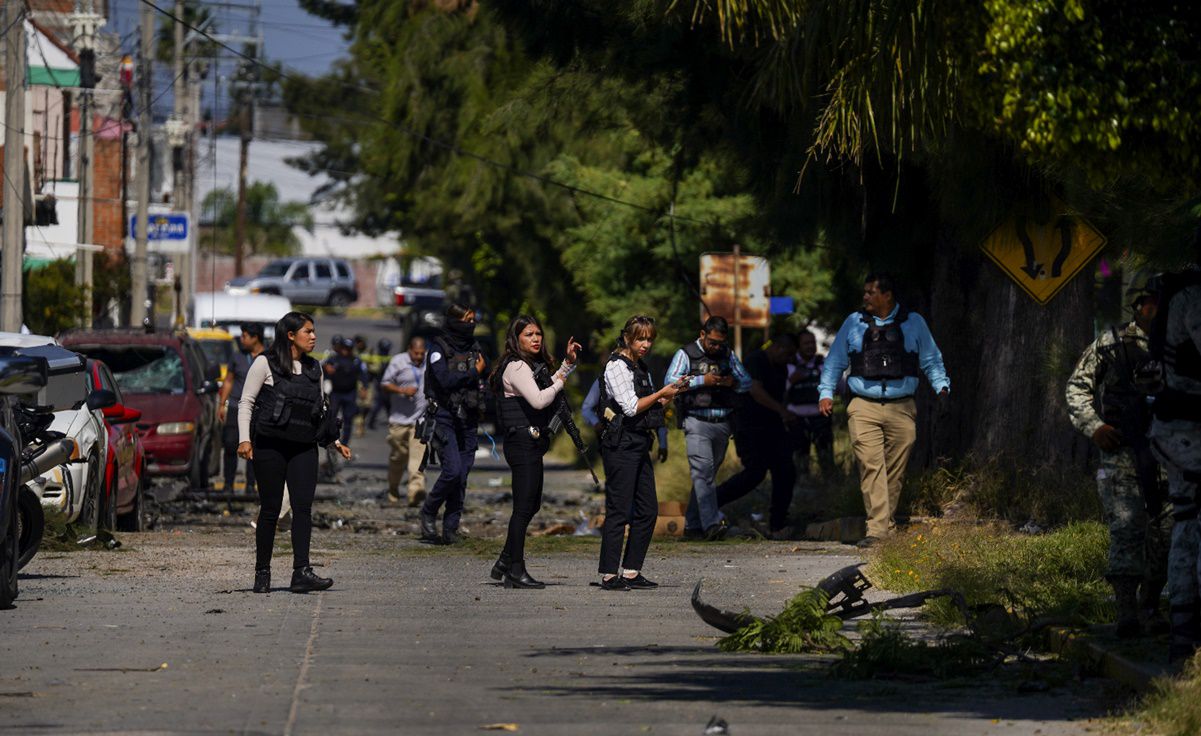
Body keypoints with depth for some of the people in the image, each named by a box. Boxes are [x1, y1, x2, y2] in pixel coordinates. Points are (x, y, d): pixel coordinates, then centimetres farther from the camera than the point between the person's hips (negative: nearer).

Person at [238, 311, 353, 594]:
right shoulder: (265, 364, 0)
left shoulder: (314, 369, 16)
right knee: (270, 509, -2)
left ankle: (301, 573, -16)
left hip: (304, 448, 4)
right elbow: (246, 402, -1)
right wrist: (244, 439, -12)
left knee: (303, 506, -9)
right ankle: (262, 574, 8)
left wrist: (336, 441, 18)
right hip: (270, 444, -4)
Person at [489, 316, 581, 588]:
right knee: (524, 507, -8)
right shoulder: (516, 367, -14)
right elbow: (538, 400, -24)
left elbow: (545, 389, 33)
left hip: (533, 442, 10)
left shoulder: (534, 366, 16)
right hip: (523, 441, -10)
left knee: (532, 505, 14)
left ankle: (505, 563, 21)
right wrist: (559, 382, -9)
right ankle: (515, 570, -5)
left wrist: (568, 363, 24)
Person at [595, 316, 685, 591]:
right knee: (619, 511, -8)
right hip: (621, 446, -9)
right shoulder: (617, 366, -9)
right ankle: (609, 575, -6)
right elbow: (631, 407, -16)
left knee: (647, 511, 7)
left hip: (640, 444, 9)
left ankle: (631, 572, 11)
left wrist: (670, 394, 8)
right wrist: (662, 394, -8)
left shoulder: (641, 368, 18)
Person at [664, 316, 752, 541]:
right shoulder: (686, 354, 2)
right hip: (697, 422, -5)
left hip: (722, 423, 5)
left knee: (709, 473, 8)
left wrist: (734, 382, -4)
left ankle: (693, 525, 16)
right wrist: (702, 381, -16)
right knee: (703, 470, -18)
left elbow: (747, 382, 19)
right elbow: (669, 381, -9)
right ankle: (712, 522, -28)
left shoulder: (728, 356, 16)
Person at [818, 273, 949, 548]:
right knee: (871, 466, -14)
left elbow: (931, 360, 15)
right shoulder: (854, 324, 12)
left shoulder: (913, 323, 11)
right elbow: (835, 361, 17)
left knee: (895, 471, 2)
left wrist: (941, 386, 0)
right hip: (864, 408, 0)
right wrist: (826, 392, 7)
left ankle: (887, 524, 14)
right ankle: (876, 529, -18)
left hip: (901, 408, 0)